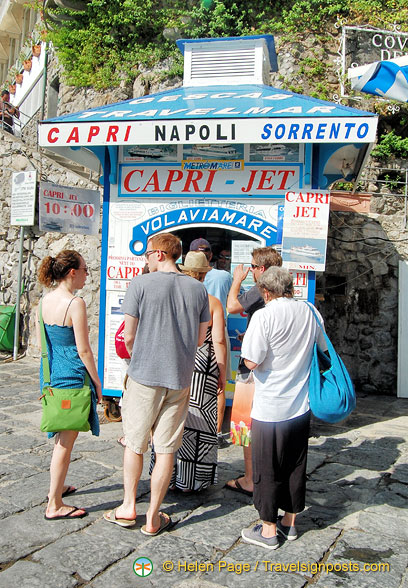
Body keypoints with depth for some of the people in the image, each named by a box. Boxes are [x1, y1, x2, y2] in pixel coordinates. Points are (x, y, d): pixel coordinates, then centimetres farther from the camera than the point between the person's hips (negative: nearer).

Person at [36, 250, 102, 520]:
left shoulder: (45, 300, 5)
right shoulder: (75, 303, -19)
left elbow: (41, 341, 13)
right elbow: (83, 350, -17)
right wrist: (97, 382, -8)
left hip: (52, 374, 9)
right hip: (72, 376, -8)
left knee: (62, 437, 23)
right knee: (66, 442, 2)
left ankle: (58, 486, 39)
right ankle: (54, 506, 12)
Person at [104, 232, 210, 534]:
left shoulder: (141, 284, -8)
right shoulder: (198, 289, 3)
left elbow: (129, 336, -5)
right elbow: (200, 338, 8)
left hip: (144, 376, -2)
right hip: (180, 378, 3)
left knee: (135, 444, 15)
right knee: (166, 449, 9)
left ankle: (129, 507, 26)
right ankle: (153, 517, 18)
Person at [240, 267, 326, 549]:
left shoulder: (264, 316, -17)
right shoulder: (310, 312, 1)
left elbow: (252, 362, -19)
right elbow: (324, 350, 14)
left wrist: (247, 346, 1)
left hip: (270, 407, -6)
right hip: (301, 405, 6)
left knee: (268, 470, 9)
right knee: (296, 466, 18)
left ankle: (269, 530, 20)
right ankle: (289, 522, 32)